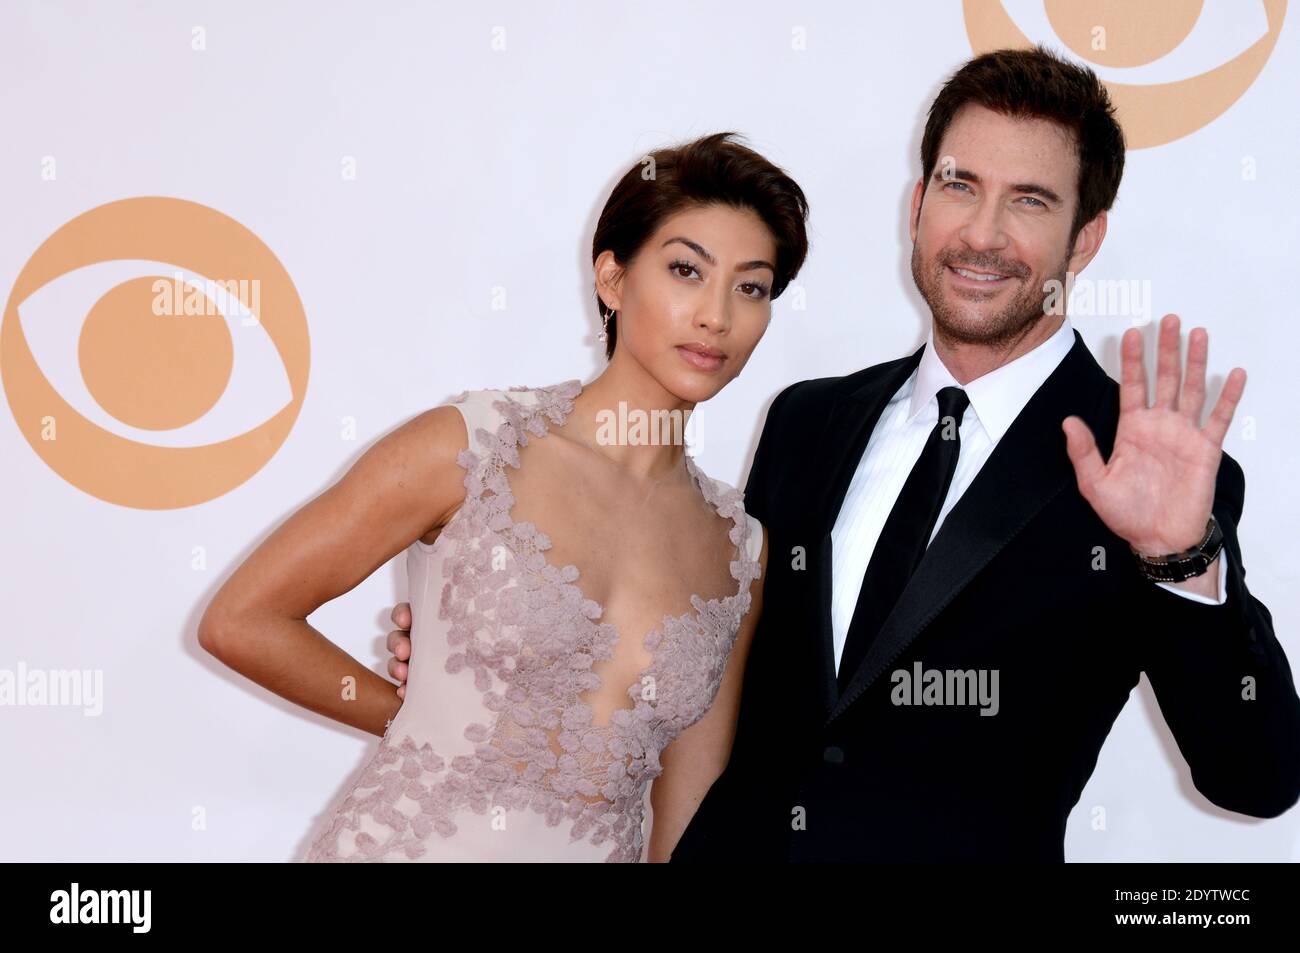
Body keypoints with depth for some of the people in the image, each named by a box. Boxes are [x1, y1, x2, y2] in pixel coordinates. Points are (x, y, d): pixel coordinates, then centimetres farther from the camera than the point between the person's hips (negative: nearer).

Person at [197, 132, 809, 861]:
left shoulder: (741, 548, 0)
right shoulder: (473, 445, -11)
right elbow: (241, 621, -7)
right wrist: (419, 718, 0)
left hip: (600, 847, 4)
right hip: (407, 837, -3)